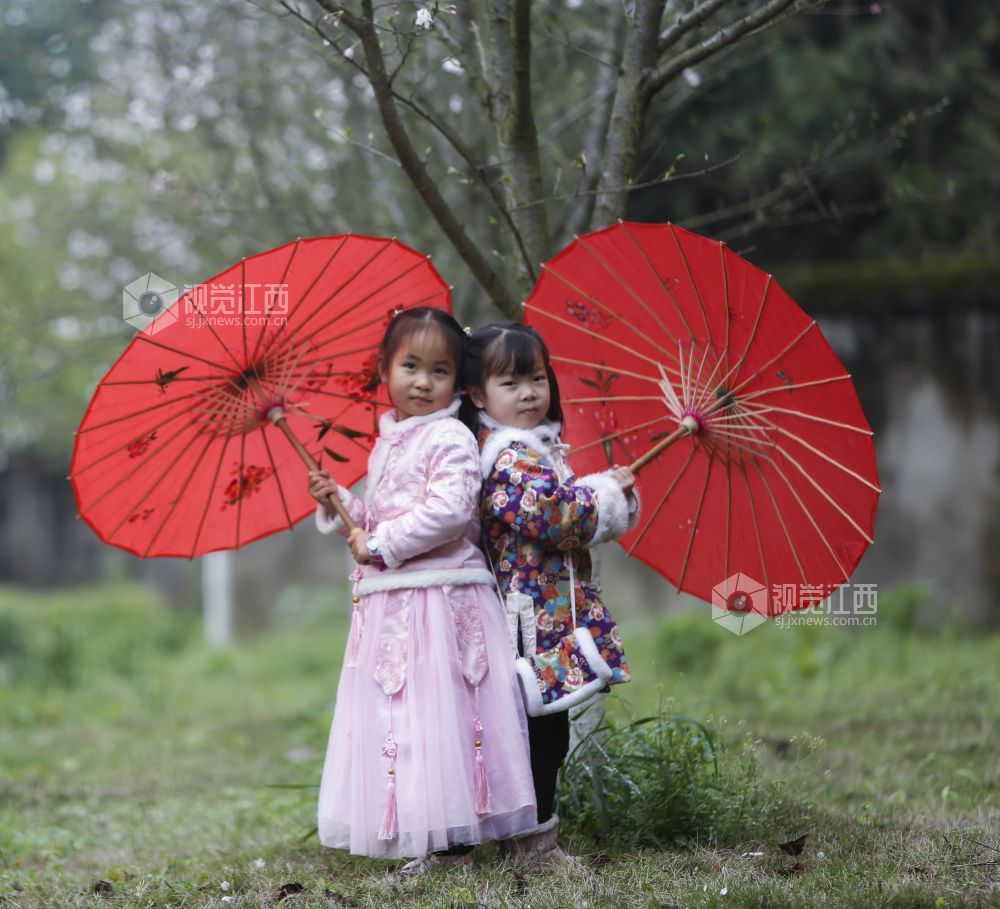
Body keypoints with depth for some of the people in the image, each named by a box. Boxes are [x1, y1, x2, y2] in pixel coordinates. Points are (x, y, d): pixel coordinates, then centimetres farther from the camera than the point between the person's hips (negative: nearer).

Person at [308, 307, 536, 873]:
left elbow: (449, 510, -21)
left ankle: (452, 840, -2)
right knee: (391, 714, 9)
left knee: (439, 713, -8)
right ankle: (408, 831, 15)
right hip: (387, 605, 8)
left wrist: (382, 545, -16)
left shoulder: (451, 438, -7)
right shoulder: (386, 445, 18)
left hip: (440, 600, -8)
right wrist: (339, 504, 9)